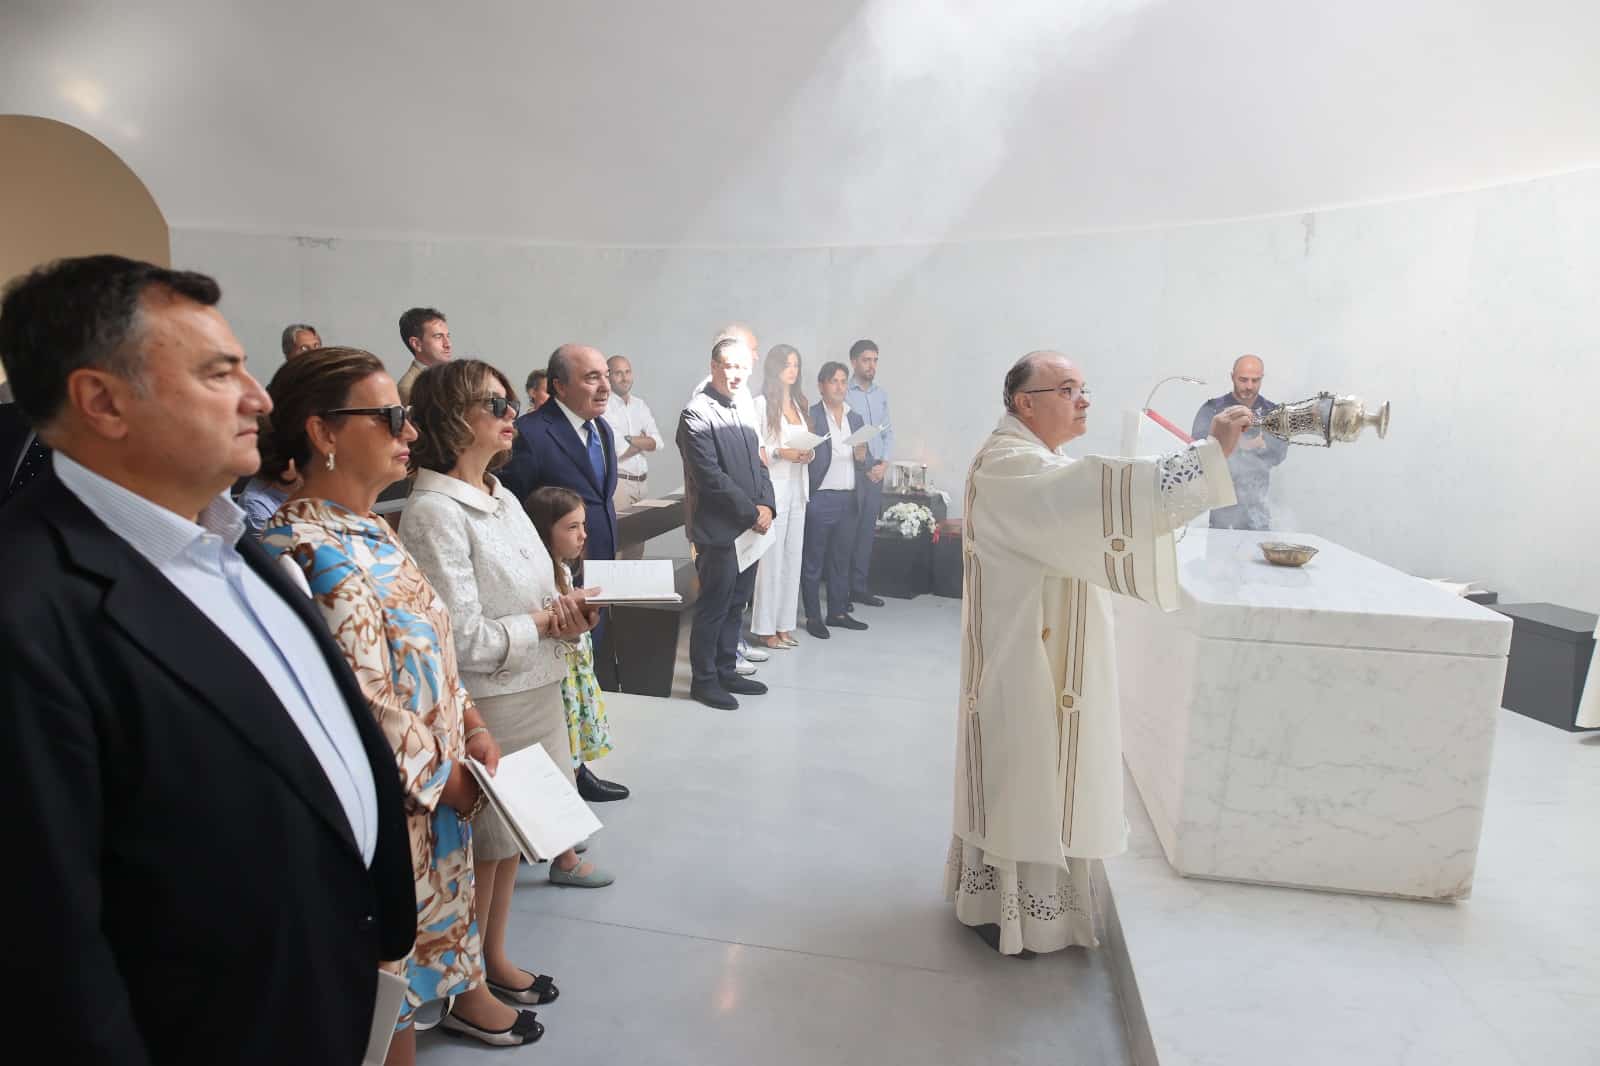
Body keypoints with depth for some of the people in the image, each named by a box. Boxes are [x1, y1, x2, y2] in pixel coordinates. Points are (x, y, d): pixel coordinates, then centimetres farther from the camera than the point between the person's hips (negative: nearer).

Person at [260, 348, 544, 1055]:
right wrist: (447, 776, -13)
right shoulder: (304, 550, -25)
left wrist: (470, 723, 2)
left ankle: (464, 990, 49)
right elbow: (359, 706, -25)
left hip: (444, 778, 9)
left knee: (446, 893, 26)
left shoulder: (371, 528, 4)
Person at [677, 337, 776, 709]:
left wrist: (765, 504, -1)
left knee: (735, 605, 15)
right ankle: (703, 680, 15)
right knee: (713, 608, 2)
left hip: (749, 528, 8)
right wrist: (752, 512, -14)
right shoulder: (696, 414, -11)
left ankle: (726, 671, 27)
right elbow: (710, 476, -18)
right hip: (718, 529, -8)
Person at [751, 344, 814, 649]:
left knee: (793, 556, 8)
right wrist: (779, 452, -20)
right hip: (773, 487, -7)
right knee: (771, 557, -5)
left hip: (798, 488, 7)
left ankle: (784, 624, 16)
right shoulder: (761, 403, -7)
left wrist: (809, 453, 1)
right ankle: (765, 628, 4)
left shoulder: (799, 404, 16)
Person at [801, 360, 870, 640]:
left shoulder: (856, 419, 15)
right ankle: (813, 617, 11)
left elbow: (862, 464, 17)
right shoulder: (810, 417, -4)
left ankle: (838, 613, 24)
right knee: (813, 562, 2)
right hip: (819, 500, -6)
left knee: (841, 560, 13)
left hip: (849, 499, 6)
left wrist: (861, 456, -3)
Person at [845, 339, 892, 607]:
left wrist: (884, 463, 1)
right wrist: (862, 467, -9)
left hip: (876, 471, 6)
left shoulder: (881, 393, 11)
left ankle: (860, 587, 17)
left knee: (867, 531, 9)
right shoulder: (843, 393, -7)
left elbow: (888, 431, 15)